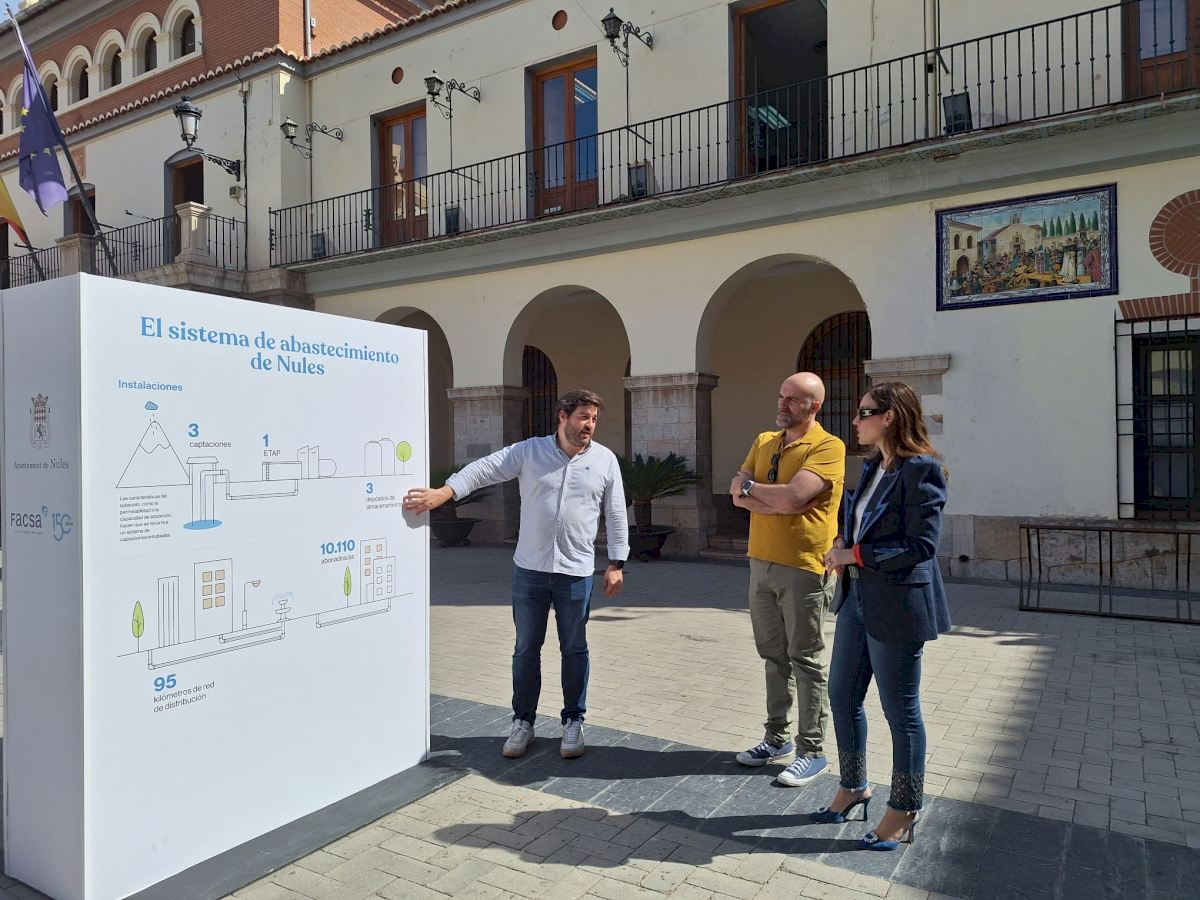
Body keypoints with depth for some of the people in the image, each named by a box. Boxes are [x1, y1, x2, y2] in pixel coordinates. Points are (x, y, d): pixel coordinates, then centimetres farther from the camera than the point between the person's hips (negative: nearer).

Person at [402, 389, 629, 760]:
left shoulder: (605, 460, 0)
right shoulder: (529, 451, -2)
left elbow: (615, 515, 4)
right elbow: (485, 469, -9)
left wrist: (616, 564, 2)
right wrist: (442, 492, -22)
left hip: (576, 572, 0)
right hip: (529, 569, 0)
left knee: (574, 649, 10)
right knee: (526, 648, 11)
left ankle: (573, 722, 25)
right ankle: (523, 722, 26)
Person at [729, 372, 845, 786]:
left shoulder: (828, 447, -12)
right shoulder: (764, 442, 10)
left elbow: (792, 496, -24)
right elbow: (737, 495, 1)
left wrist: (750, 487, -8)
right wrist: (779, 502, -14)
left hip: (804, 569, -6)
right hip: (762, 564, 7)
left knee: (806, 662, 4)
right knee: (774, 656, 16)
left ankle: (811, 751, 16)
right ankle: (777, 737, 30)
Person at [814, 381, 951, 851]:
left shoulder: (919, 469, -17)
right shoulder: (873, 466, 11)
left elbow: (921, 544, -21)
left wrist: (855, 555, -16)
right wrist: (842, 547, 1)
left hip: (897, 605, -9)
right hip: (857, 598, 9)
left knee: (900, 710, 6)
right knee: (841, 696, 17)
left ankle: (904, 812, 25)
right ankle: (854, 787, 36)